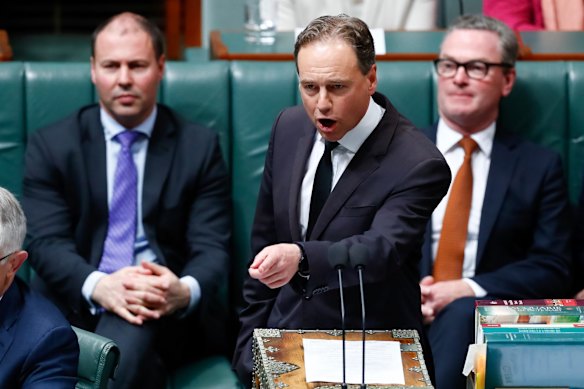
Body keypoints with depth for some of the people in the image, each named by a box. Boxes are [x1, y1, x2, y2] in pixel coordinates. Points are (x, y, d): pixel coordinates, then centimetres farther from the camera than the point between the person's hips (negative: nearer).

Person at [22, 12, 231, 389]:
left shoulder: (200, 146, 8)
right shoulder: (51, 145, 8)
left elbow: (211, 247, 1)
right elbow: (47, 242, -3)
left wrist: (184, 292, -24)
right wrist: (100, 287, -25)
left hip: (168, 308, 0)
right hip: (75, 305, 1)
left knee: (131, 332, -35)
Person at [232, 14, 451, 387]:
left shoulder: (418, 164, -15)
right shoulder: (289, 128, 4)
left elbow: (381, 249, -30)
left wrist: (299, 258, -48)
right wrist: (251, 342, 10)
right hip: (287, 336, 4)